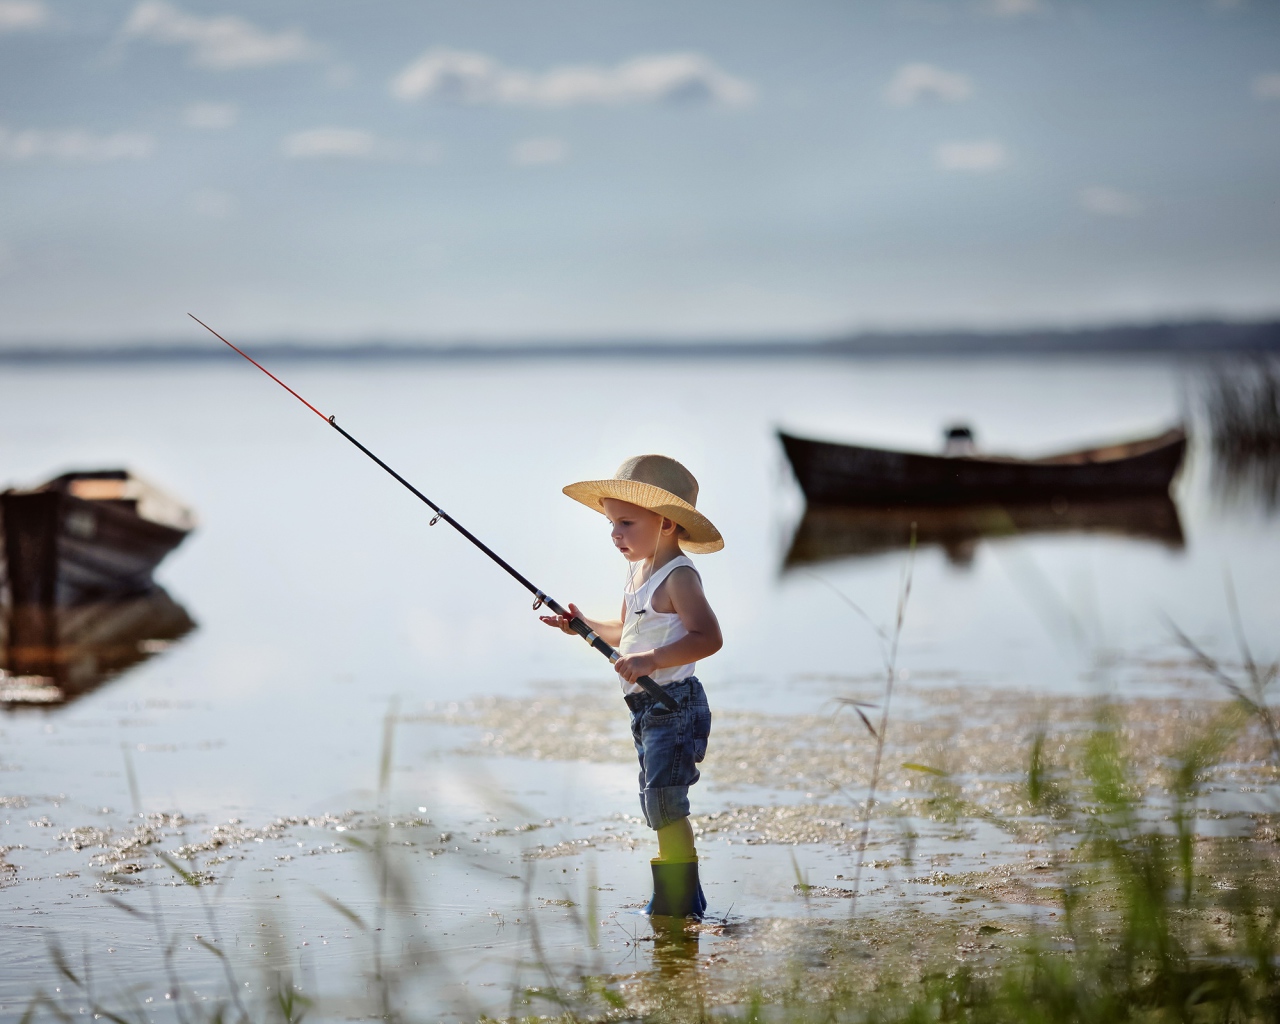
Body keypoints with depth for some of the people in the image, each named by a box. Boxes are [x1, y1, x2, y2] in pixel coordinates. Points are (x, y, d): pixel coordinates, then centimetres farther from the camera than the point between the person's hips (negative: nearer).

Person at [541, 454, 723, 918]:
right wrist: (585, 625, 16)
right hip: (648, 709, 10)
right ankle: (680, 900, 24)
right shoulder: (638, 573, 14)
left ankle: (680, 905, -7)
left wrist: (651, 660, -34)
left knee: (664, 805, -13)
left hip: (674, 704, -10)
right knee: (659, 809, 14)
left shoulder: (678, 577, -16)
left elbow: (708, 637, -27)